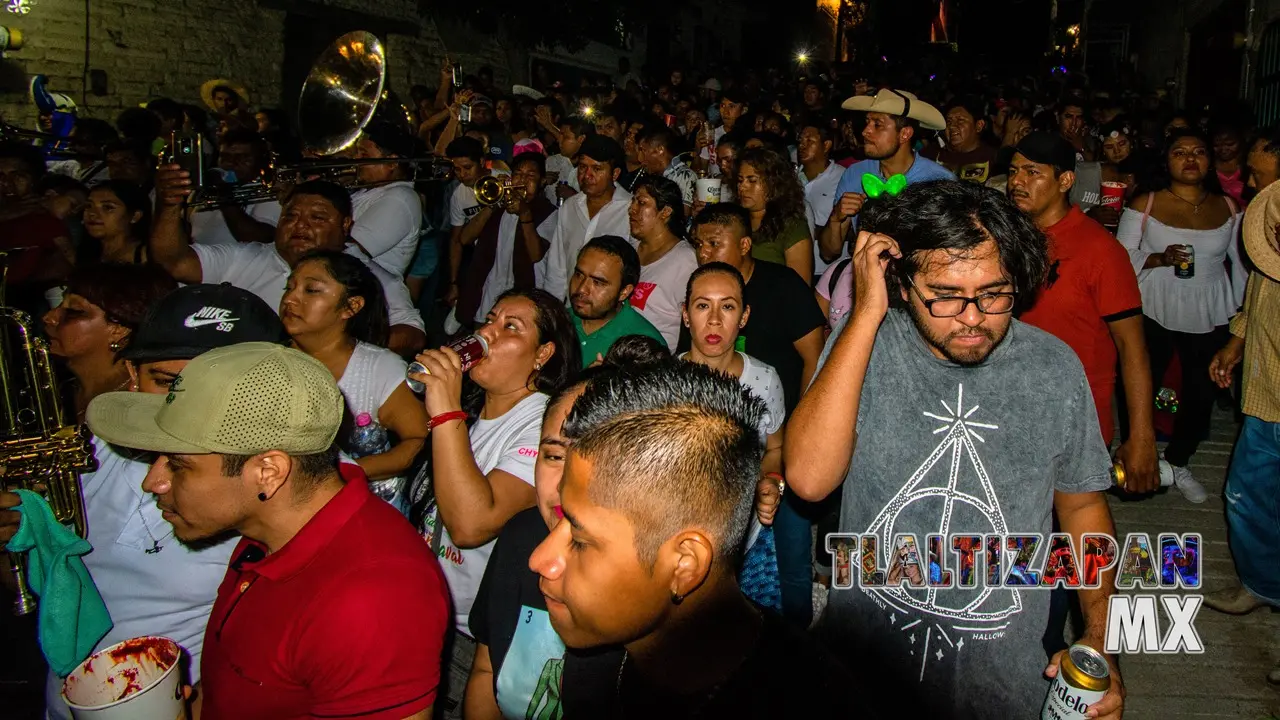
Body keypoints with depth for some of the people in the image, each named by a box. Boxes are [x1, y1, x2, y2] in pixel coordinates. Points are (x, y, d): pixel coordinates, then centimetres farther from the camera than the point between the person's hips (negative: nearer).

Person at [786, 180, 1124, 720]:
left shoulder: (1054, 367, -8)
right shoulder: (863, 343, -14)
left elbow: (1082, 502, 6)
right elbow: (809, 479, -30)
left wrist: (1099, 636, -5)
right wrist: (868, 311, -29)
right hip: (864, 658, -1)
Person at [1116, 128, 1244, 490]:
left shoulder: (1229, 209, 4)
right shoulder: (1145, 205, -4)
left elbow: (1243, 262, 12)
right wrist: (1160, 259, -21)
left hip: (1210, 318, 3)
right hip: (1153, 313, -2)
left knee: (1201, 394, 8)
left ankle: (1178, 461, 30)